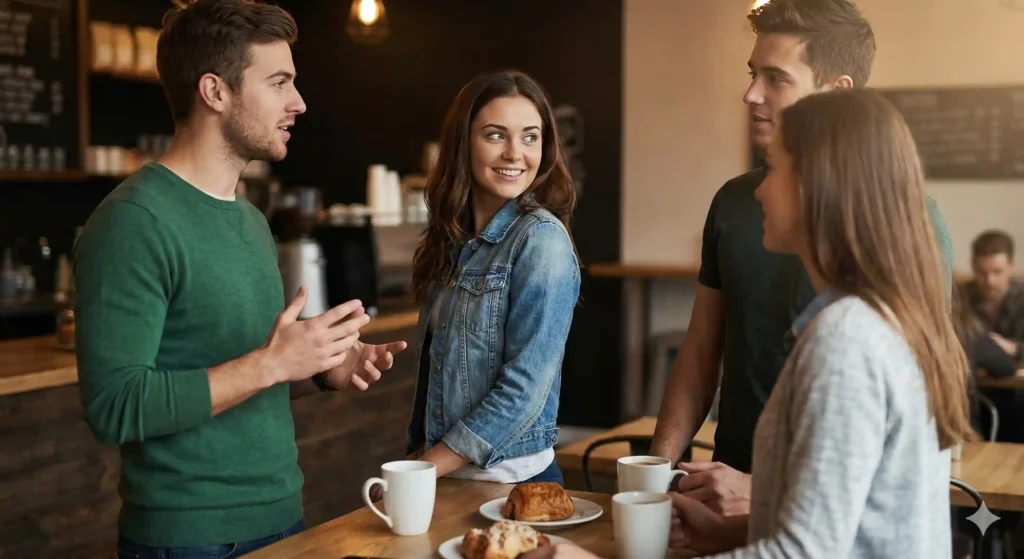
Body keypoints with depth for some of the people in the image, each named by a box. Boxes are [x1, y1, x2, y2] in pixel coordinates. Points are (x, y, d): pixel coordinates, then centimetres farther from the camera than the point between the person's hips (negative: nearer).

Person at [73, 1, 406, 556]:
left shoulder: (251, 218, 9)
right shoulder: (134, 221, -18)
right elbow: (115, 407, -23)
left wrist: (326, 366, 0)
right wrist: (271, 363, -24)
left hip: (281, 515, 8)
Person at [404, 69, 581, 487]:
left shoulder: (542, 239, -15)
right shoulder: (452, 241, 5)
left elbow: (526, 387, -19)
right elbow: (433, 369, 9)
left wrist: (425, 469, -15)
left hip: (510, 481, -6)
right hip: (442, 476, 6)